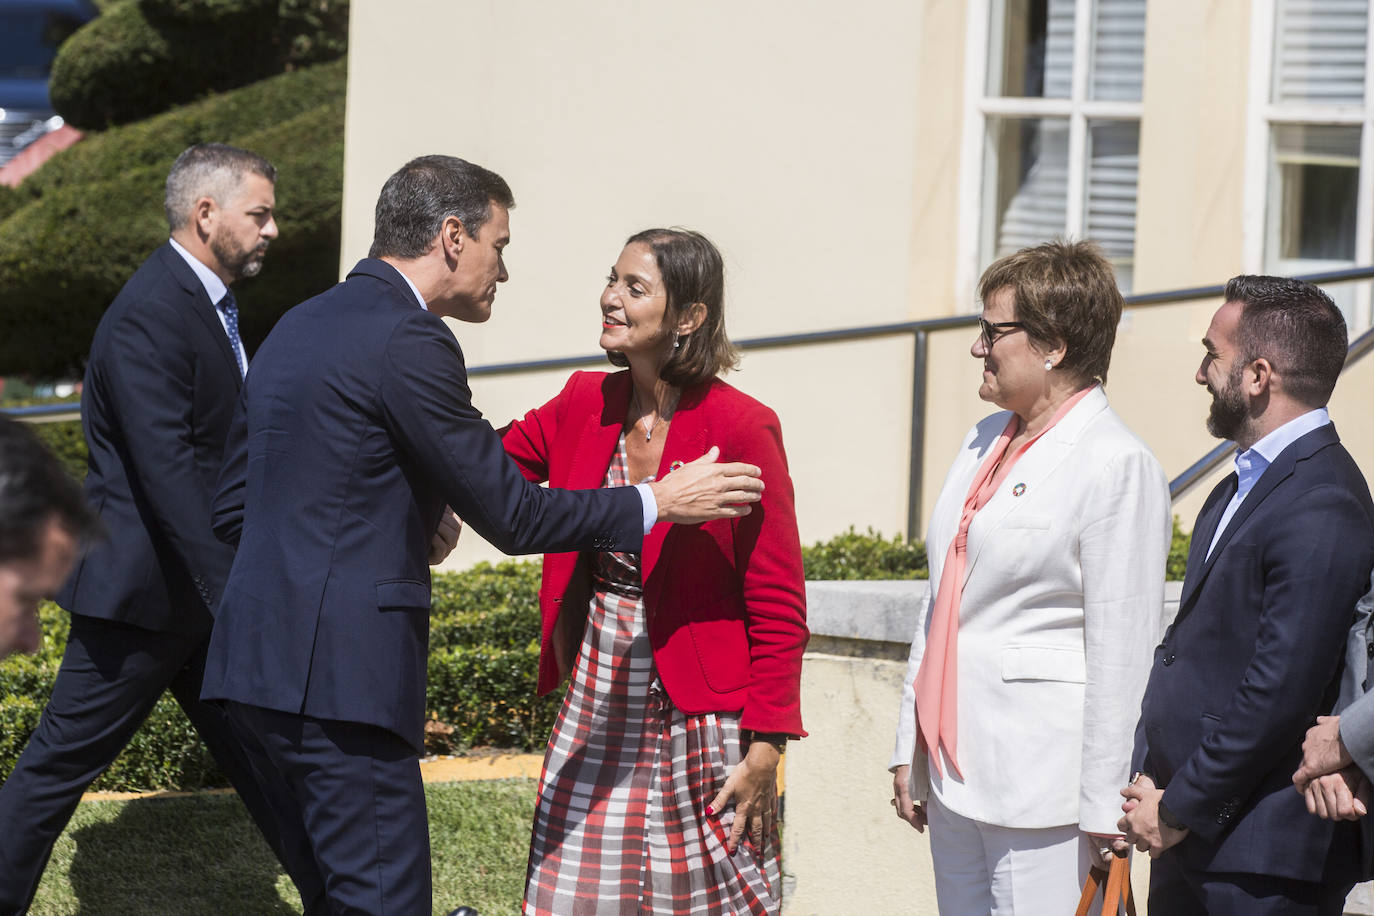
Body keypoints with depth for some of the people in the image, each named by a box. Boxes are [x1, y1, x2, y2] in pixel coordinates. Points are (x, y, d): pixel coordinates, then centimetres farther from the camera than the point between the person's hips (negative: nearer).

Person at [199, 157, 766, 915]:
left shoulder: (297, 328, 17)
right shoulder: (408, 342, -11)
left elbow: (231, 509, 21)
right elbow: (509, 515, -11)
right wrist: (657, 504, 0)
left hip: (262, 655, 10)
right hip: (337, 674, -10)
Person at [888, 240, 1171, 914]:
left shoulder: (1117, 466, -12)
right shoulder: (983, 443, 14)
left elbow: (1120, 655, -15)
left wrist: (1102, 812, -16)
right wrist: (909, 748, 16)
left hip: (1041, 783, -8)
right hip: (956, 772, 8)